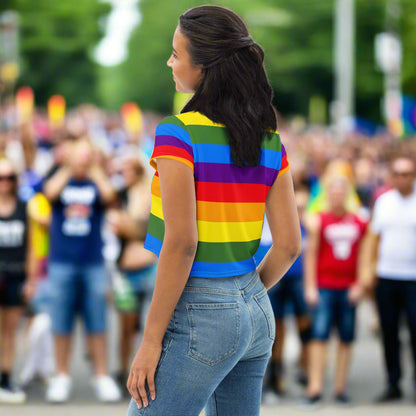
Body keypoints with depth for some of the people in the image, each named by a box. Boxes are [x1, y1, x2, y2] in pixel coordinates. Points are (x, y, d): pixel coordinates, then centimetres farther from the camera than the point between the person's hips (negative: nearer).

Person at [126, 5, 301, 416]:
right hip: (257, 314, 7)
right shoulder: (270, 142, 5)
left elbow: (180, 243, -19)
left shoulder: (178, 134, -14)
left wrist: (151, 339, -14)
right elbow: (289, 244, 6)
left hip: (199, 319, -7)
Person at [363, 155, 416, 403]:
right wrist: (370, 268, 8)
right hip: (386, 277, 4)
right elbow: (374, 236, 15)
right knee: (389, 333, 7)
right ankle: (393, 385, 16)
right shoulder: (384, 201, 10)